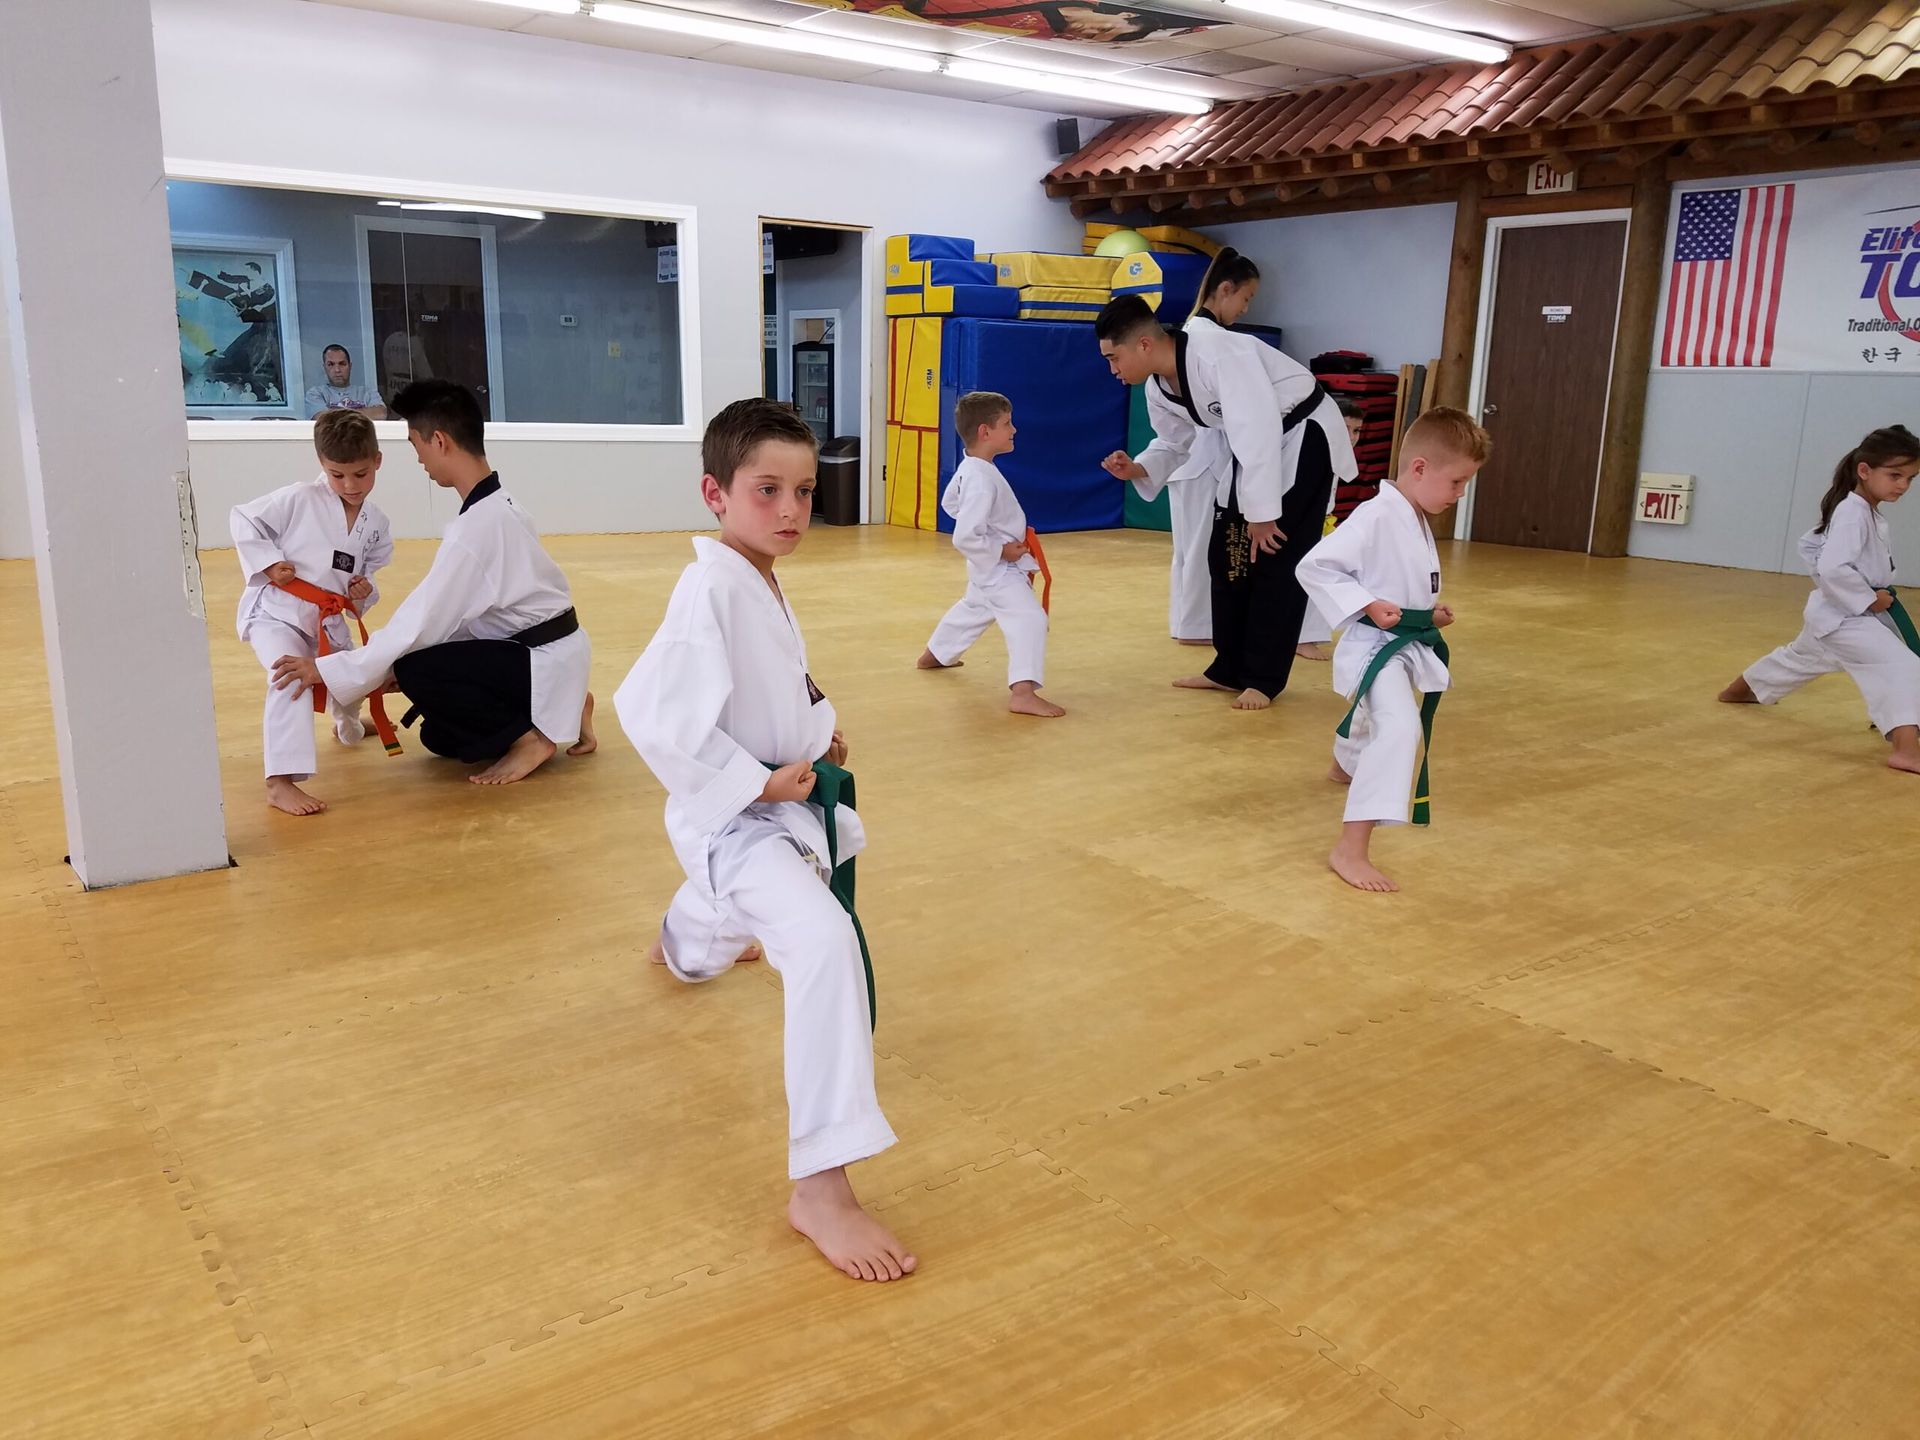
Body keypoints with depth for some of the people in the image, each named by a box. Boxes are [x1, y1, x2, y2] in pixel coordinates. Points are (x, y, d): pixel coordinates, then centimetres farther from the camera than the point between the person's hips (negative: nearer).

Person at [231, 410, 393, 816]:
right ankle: (280, 782, -32)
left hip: (327, 619, 6)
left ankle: (347, 723, 63)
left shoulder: (376, 524, -1)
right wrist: (269, 563, -19)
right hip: (274, 611, -6)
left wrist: (364, 592, -10)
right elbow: (244, 519, -9)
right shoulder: (299, 499, -16)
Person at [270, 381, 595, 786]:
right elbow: (451, 614, 12)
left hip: (544, 662, -9)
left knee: (417, 672, -21)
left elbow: (422, 623, -23)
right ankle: (561, 712, 15)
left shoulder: (477, 524, -26)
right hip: (539, 653, 9)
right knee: (440, 737, 16)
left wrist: (329, 671, -15)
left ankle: (529, 738, -8)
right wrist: (395, 668, 7)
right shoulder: (493, 507, 6)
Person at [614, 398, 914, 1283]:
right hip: (735, 815, -10)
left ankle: (680, 946, 79)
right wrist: (756, 784, -27)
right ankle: (819, 1184, -26)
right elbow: (653, 714, -32)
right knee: (825, 943, -32)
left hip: (780, 797, 10)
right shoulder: (711, 589, -26)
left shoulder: (761, 577, 3)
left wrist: (817, 727, 3)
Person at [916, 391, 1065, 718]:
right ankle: (1023, 692, -30)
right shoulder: (982, 481, -29)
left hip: (989, 568, 10)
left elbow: (950, 503, 18)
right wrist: (1002, 551, -21)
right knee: (1029, 619, -21)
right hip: (999, 568, -10)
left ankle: (933, 655, 52)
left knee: (973, 609, 31)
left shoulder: (968, 468, 0)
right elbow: (964, 538, -30)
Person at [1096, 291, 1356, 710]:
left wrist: (1262, 512, -28)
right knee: (1229, 554, 8)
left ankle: (1264, 678, 0)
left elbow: (1258, 429, -33)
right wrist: (1136, 468, -12)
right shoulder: (1159, 387, -5)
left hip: (1303, 436, -9)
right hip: (1255, 448, 9)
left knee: (1276, 559, -10)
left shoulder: (1219, 353, -32)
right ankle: (1230, 669, 19)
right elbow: (1174, 444, 10)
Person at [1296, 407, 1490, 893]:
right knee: (1399, 729, -31)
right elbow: (1314, 566, -23)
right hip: (1376, 646, -10)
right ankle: (1351, 849, -33)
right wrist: (1367, 606, -27)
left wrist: (1433, 611, 6)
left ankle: (1344, 766, 70)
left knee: (1374, 720, 34)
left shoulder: (1418, 522, 8)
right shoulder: (1375, 517, -22)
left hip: (1408, 645, 10)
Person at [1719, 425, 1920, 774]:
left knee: (1800, 658, 31)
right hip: (1843, 614, -10)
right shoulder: (1853, 513, -22)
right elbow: (1832, 568, -32)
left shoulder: (1867, 513, 9)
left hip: (1835, 612, 10)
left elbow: (1809, 545, 19)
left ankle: (1739, 691, 53)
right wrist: (1869, 599, -23)